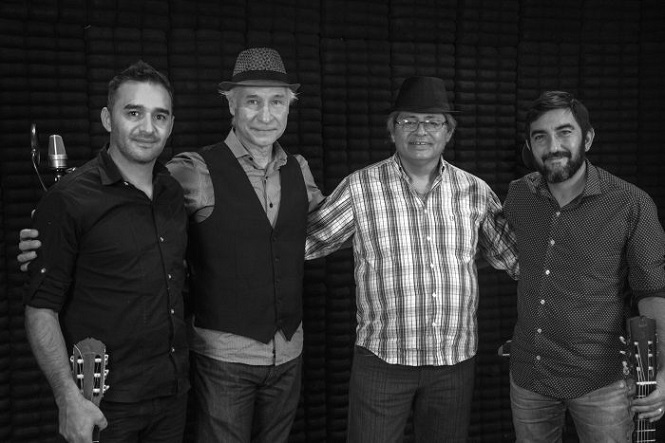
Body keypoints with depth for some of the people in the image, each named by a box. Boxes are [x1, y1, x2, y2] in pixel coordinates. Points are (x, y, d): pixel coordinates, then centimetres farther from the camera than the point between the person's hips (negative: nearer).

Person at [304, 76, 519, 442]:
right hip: (381, 358, -2)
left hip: (455, 361, 3)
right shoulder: (360, 187, -6)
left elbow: (515, 256, 11)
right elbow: (306, 242, -1)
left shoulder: (475, 191, 2)